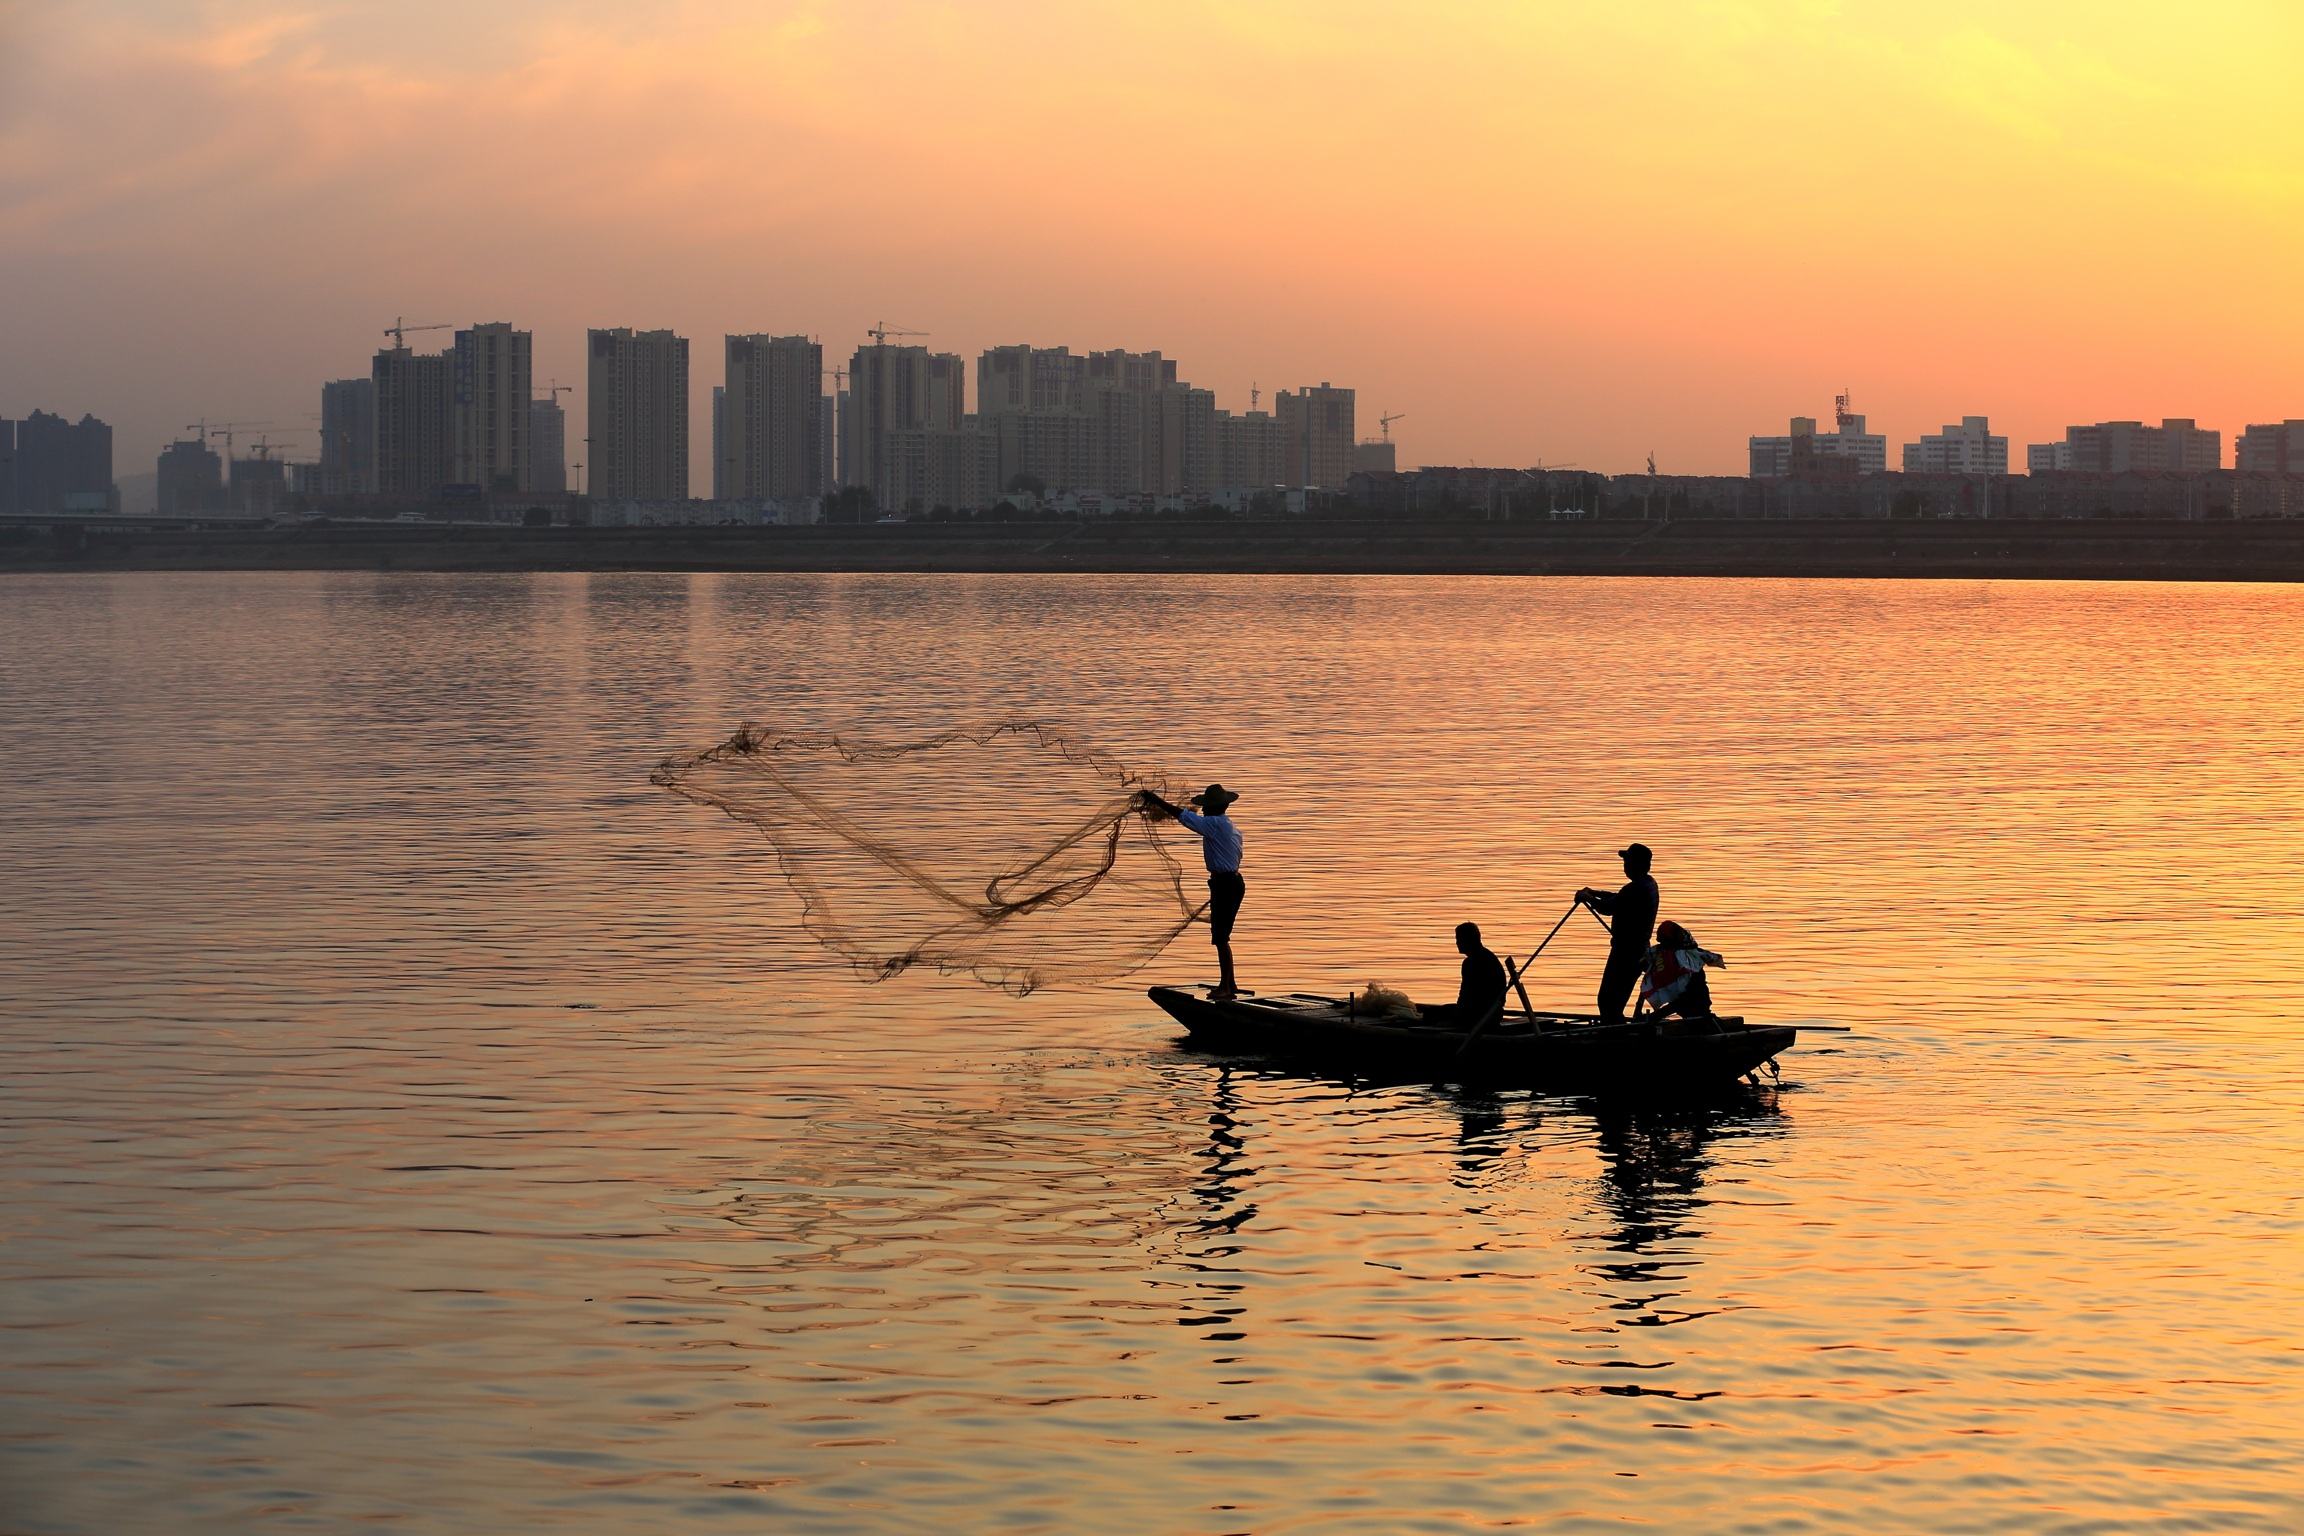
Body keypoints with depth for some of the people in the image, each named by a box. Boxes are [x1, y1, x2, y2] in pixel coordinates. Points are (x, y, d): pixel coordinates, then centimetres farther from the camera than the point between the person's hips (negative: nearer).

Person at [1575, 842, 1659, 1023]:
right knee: (1615, 1002, 16)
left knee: (1608, 1001, -9)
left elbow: (1607, 908, -19)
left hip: (1625, 952, -10)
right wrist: (1594, 893, 19)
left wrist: (1587, 897, -2)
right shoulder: (1649, 884, 11)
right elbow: (1620, 900, 25)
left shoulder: (1636, 889, -21)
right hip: (1639, 951, 10)